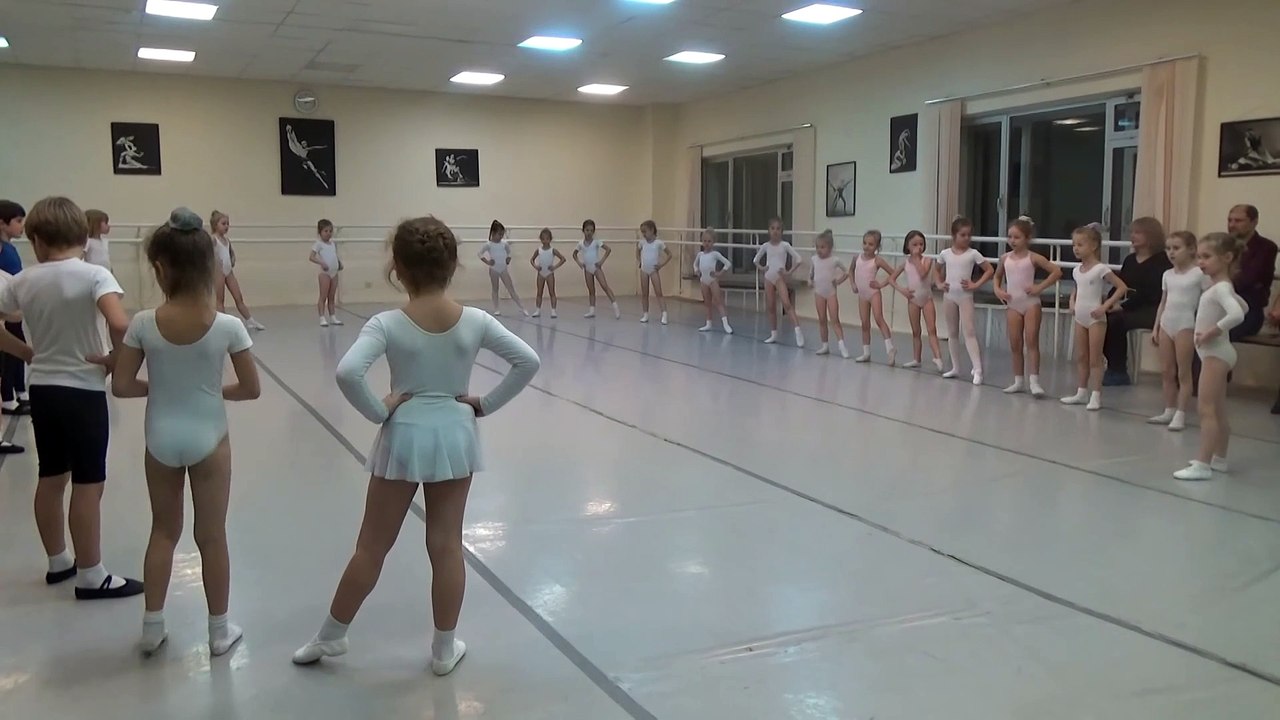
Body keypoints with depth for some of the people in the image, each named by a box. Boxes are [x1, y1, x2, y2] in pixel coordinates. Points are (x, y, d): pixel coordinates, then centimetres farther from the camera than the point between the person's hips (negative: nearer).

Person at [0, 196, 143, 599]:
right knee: (88, 486, 2)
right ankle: (90, 577, 11)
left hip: (42, 389, 6)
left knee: (51, 479, 17)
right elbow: (120, 325, -30)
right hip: (83, 391, -6)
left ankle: (58, 562, 31)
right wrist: (117, 360, -13)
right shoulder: (93, 275, -15)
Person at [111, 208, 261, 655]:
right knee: (211, 537, 12)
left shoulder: (143, 324, -13)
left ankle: (152, 628, 30)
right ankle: (219, 631, 24)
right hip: (208, 439, -1)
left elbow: (121, 387, -8)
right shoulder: (227, 326, -15)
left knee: (164, 532, 20)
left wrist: (156, 385, 10)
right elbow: (251, 389, -9)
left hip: (161, 440, 1)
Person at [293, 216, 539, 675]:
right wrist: (484, 405, -2)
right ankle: (444, 649, 23)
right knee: (447, 546, 11)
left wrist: (378, 412, -12)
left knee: (372, 546, 13)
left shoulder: (388, 325, -14)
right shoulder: (474, 321, -7)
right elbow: (528, 362, -7)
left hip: (404, 436, -1)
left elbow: (347, 373, -27)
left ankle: (330, 636, 31)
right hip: (455, 434, 2)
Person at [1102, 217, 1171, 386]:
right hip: (1127, 307, 7)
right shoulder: (1129, 260, 17)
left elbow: (1149, 291, -16)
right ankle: (1113, 367, -11)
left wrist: (1124, 306, -21)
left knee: (1116, 321, -29)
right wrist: (1111, 303, -7)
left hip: (1149, 310, -7)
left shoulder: (1161, 261, -6)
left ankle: (1118, 371, -16)